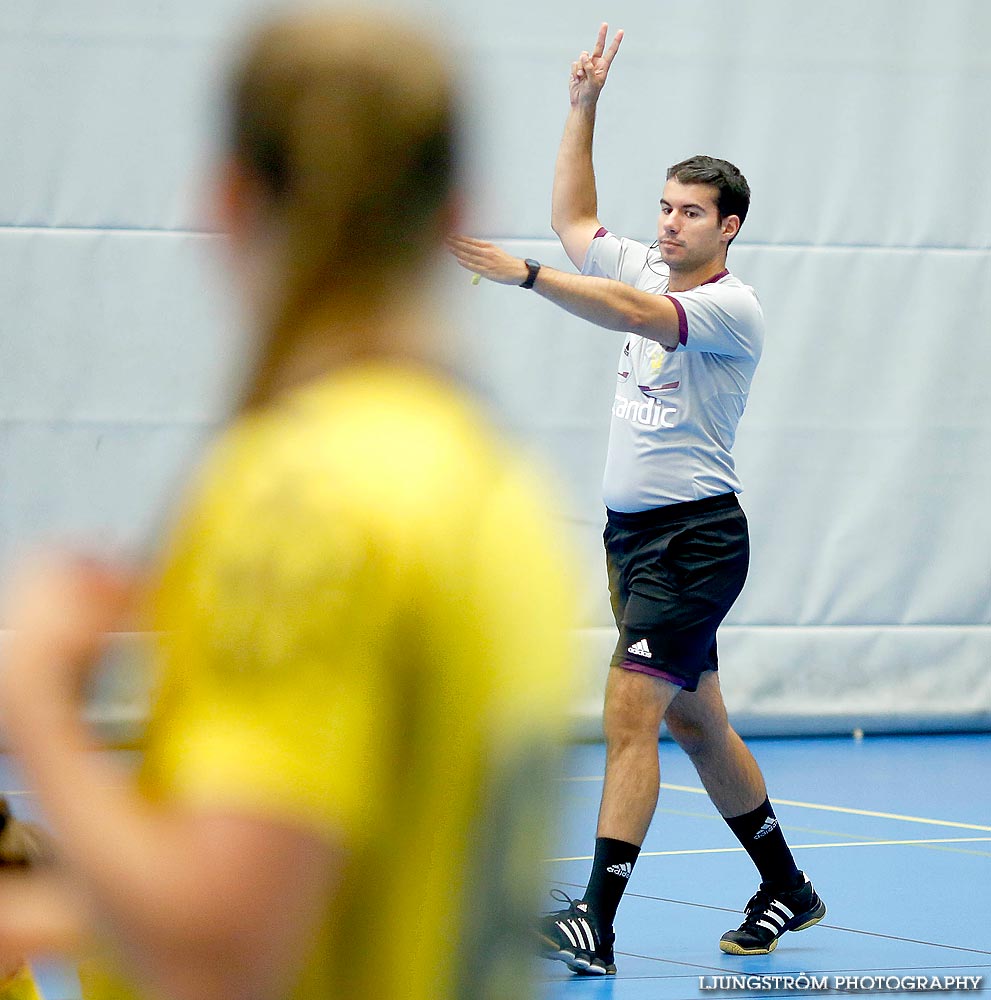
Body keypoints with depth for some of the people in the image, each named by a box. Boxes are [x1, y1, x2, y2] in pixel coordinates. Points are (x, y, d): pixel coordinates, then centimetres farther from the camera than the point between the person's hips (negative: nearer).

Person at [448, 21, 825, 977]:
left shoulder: (731, 307, -14)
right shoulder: (647, 270, 10)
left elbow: (635, 317, -31)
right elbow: (573, 218, 22)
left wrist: (524, 274, -38)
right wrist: (583, 105, 14)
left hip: (695, 535, -9)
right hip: (634, 531, 9)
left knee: (629, 715, -18)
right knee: (694, 723, 16)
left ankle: (596, 922, -22)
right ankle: (785, 889, 30)